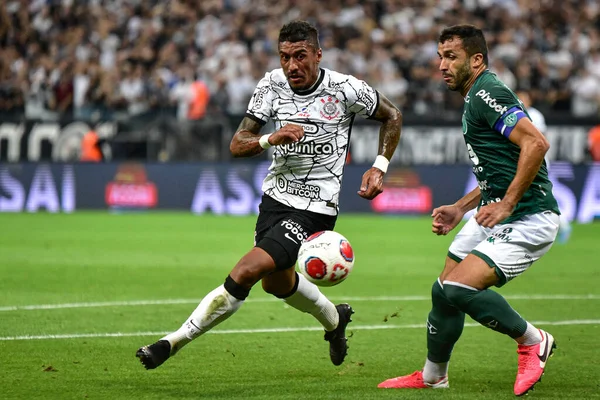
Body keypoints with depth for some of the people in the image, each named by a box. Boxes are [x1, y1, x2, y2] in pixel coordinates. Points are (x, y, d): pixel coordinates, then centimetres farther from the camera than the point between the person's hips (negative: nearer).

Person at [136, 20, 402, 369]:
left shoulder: (344, 89, -14)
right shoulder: (273, 84, -5)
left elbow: (392, 116, 5)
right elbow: (237, 144, -7)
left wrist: (379, 167, -3)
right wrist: (271, 139, -27)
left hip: (314, 209, -6)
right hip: (276, 196, 6)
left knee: (245, 273, -19)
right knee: (277, 283, 25)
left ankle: (174, 342, -11)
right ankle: (334, 319, 53)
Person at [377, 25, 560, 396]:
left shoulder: (487, 94, -16)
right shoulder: (475, 99, 16)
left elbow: (536, 143, -28)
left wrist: (506, 204, -26)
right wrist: (461, 208, 21)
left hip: (528, 219, -10)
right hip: (496, 214, 10)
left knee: (458, 288, -21)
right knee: (443, 292, 10)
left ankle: (533, 342, 0)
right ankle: (433, 377, 29)